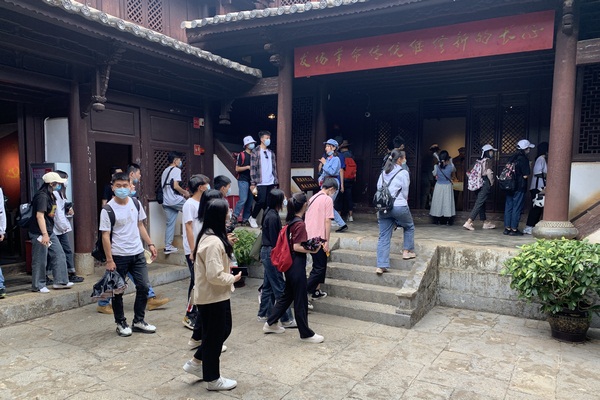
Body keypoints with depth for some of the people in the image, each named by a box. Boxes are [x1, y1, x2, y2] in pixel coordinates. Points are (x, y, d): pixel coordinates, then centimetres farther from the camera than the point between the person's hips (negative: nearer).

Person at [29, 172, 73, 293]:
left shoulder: (51, 195, 11)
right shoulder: (42, 196, -18)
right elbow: (39, 216, -25)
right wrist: (44, 234, -29)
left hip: (50, 232, 10)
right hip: (39, 233, -10)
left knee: (59, 255, 10)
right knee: (40, 260, 0)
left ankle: (60, 281, 16)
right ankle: (38, 286, 13)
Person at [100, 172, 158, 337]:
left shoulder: (135, 203, 4)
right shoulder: (108, 209, -11)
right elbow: (105, 236, -11)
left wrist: (150, 244, 8)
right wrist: (109, 260, -14)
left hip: (138, 253, 5)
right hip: (119, 256, -4)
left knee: (143, 287, 6)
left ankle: (138, 321, 21)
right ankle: (121, 323, 25)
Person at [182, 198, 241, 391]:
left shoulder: (208, 236, 7)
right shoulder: (214, 242, -26)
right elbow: (215, 275, -28)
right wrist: (233, 278, -13)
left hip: (215, 295, 10)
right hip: (212, 297, -10)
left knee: (223, 330, 22)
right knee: (214, 336, 7)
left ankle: (195, 363, 35)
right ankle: (213, 379, 25)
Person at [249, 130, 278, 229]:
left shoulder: (271, 153, 14)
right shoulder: (255, 152, -2)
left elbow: (274, 168, 15)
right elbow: (253, 168, -7)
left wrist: (276, 180, 8)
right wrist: (253, 183, -12)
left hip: (270, 182, 5)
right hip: (261, 183, -5)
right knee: (261, 201, -7)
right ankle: (252, 218, 12)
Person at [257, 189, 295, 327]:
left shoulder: (270, 213, 9)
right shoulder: (273, 217, -20)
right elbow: (274, 240, -20)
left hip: (267, 253, 10)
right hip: (271, 253, -10)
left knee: (268, 284, 17)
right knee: (279, 286, -4)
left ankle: (263, 314, 28)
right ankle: (287, 319, 3)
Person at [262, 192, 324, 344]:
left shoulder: (290, 221, 7)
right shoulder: (300, 224, -18)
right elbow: (297, 247, -20)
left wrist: (308, 244, 11)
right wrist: (312, 250, -12)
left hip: (289, 264, 9)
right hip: (297, 265, -9)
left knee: (287, 295, 21)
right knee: (300, 300, 2)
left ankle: (270, 324, 30)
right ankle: (306, 334, 14)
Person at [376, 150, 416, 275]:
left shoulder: (383, 173, 14)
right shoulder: (403, 173, -2)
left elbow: (379, 189, 12)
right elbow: (405, 192, 2)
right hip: (399, 206, -5)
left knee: (384, 237, 5)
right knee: (409, 227, 24)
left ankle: (381, 266, 1)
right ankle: (407, 251, 29)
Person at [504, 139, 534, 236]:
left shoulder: (512, 158, 9)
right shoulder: (523, 159, -13)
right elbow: (525, 175, -15)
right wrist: (529, 170, 3)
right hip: (519, 187, -7)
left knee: (508, 207, 10)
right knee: (517, 208, 0)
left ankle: (507, 228, 15)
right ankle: (514, 229, 4)